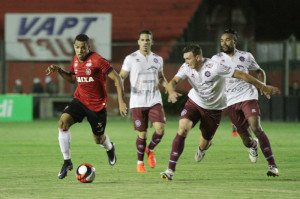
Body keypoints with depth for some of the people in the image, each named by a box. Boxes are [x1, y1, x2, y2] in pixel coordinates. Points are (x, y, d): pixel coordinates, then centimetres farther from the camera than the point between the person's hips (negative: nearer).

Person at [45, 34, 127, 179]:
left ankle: (110, 148, 50)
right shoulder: (75, 60, 2)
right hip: (80, 100, 5)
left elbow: (116, 78, -17)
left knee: (99, 139, 9)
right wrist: (59, 71, 3)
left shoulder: (97, 60, -19)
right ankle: (67, 162, -12)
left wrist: (121, 102, -21)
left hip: (97, 105, -5)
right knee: (63, 122, -21)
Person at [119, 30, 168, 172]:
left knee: (160, 129, -15)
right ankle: (140, 162, 19)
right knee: (142, 133, 0)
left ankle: (150, 150, 15)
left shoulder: (158, 59, 10)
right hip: (138, 102, -2)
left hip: (155, 101, 2)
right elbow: (121, 77, 4)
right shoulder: (131, 58, 0)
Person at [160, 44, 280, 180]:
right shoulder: (187, 68, -13)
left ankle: (202, 148, 51)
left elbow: (241, 75, -21)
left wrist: (263, 87, -17)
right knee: (182, 129, -22)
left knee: (204, 143, 7)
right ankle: (171, 170, -20)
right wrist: (172, 92, -46)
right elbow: (173, 81, -20)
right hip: (194, 103, 2)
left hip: (214, 109, -2)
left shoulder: (214, 67, -26)